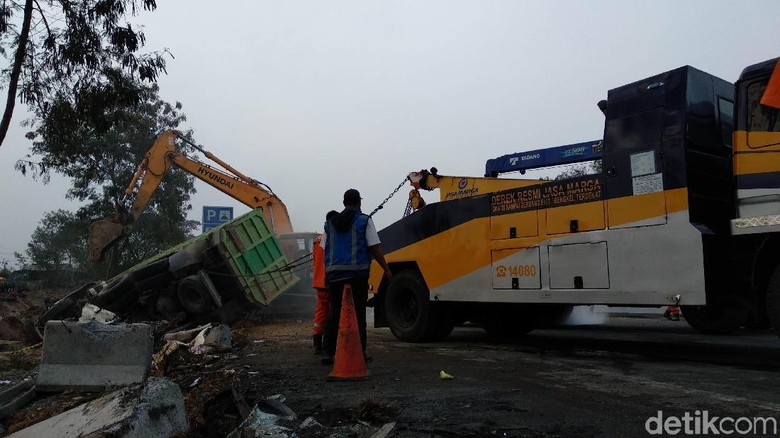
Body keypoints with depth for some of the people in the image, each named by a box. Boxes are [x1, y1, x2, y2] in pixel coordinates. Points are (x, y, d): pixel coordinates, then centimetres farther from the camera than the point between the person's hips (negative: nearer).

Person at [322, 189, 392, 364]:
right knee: (358, 312, 2)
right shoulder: (364, 221, 1)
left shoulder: (330, 222, 15)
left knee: (334, 312, 7)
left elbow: (326, 250, 15)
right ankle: (359, 352, 5)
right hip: (357, 272, -4)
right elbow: (375, 248, -4)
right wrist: (386, 269, 2)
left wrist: (327, 272, 21)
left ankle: (327, 352, 4)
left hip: (334, 272, 4)